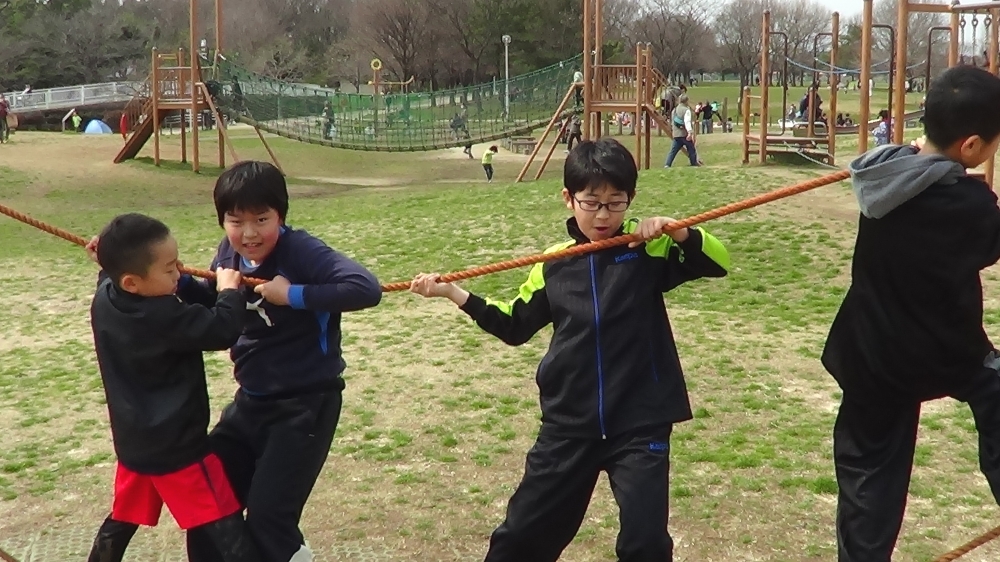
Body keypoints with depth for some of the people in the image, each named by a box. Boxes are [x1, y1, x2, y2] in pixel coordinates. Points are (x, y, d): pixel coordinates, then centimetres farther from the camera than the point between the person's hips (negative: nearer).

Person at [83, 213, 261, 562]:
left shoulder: (105, 300, -4)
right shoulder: (164, 318, -27)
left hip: (133, 441, 8)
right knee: (227, 530, -2)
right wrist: (229, 290, -13)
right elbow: (223, 330, -26)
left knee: (122, 520, 28)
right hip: (177, 447, -8)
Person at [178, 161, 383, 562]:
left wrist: (293, 295, -30)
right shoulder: (229, 253, -1)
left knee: (266, 520, -10)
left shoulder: (302, 252, -22)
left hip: (305, 404, -7)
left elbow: (366, 288, -36)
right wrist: (179, 282, -3)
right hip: (250, 401, 8)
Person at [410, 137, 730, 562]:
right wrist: (452, 293, 5)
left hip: (639, 422, -2)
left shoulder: (649, 249, -4)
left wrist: (676, 231, -24)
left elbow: (718, 261, -9)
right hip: (569, 422, 3)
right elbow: (515, 325, 12)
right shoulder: (554, 263, 3)